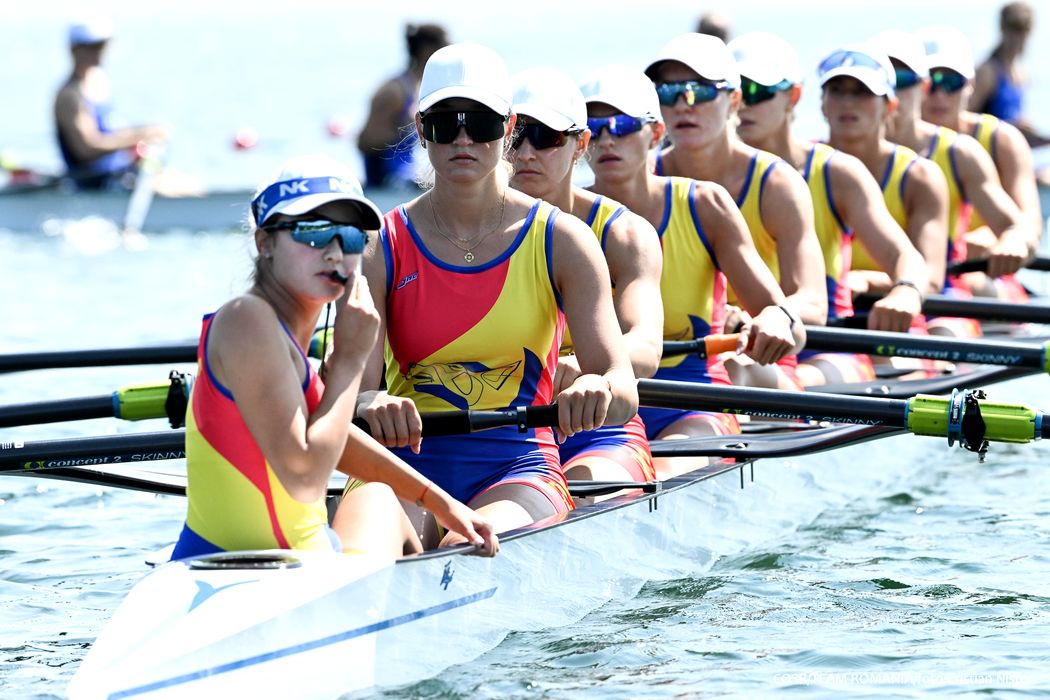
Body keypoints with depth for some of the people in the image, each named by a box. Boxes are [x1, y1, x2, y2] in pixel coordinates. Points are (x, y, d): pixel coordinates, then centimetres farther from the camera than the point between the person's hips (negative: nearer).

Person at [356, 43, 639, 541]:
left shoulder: (563, 242, 2)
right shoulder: (382, 248, 3)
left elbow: (625, 391, -8)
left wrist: (599, 391, -34)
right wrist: (369, 404, -34)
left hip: (517, 468, -1)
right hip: (406, 461, 1)